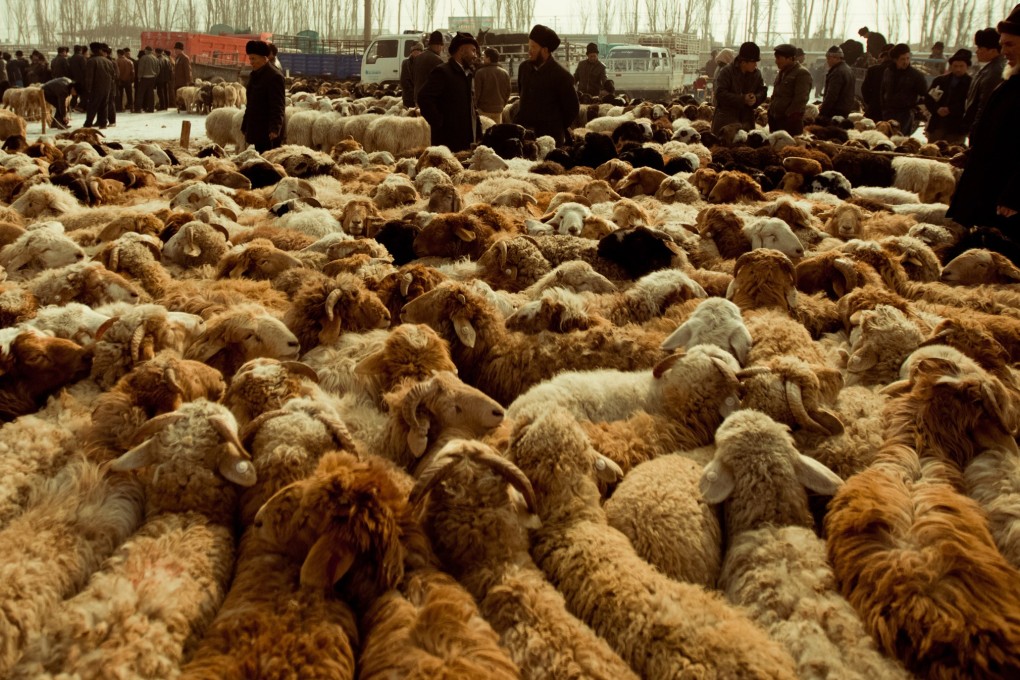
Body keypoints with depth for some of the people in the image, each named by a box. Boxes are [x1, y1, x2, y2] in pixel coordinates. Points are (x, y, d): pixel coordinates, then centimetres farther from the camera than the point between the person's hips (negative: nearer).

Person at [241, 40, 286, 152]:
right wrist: (245, 127, 20)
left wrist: (275, 129, -27)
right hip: (257, 130, 9)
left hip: (270, 133, -9)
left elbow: (278, 106, -18)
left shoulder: (275, 76, -12)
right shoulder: (254, 75, 15)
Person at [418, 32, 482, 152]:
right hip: (448, 141, -9)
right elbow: (424, 99, -19)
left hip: (468, 141, 9)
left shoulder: (469, 74, 20)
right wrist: (439, 123, -18)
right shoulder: (442, 72, -9)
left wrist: (478, 130, 14)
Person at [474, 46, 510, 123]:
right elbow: (507, 92, 11)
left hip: (483, 109, -5)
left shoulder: (480, 72, -11)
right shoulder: (505, 73, 5)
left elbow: (476, 92, -8)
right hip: (498, 109, 5)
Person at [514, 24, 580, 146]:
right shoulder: (524, 67, 6)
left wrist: (558, 129, 3)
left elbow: (573, 107, -3)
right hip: (523, 131, 5)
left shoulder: (561, 76, -10)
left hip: (549, 135, -5)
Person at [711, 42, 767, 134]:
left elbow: (762, 91, 15)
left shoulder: (756, 73, 9)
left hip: (747, 119, 5)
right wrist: (742, 99, -21)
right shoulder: (726, 72, -9)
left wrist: (756, 98, -11)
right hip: (726, 120, -5)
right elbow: (720, 94, -17)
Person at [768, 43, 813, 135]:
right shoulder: (782, 73, 17)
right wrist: (770, 112, 14)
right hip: (775, 119, 9)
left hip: (790, 121, -9)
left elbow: (800, 99, -18)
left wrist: (787, 116, -18)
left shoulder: (802, 73, -11)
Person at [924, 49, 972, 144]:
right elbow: (928, 99, 7)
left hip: (957, 127, -4)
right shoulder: (940, 80, 12)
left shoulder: (971, 83, -1)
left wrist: (950, 110, -18)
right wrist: (937, 109, -10)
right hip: (937, 125, 4)